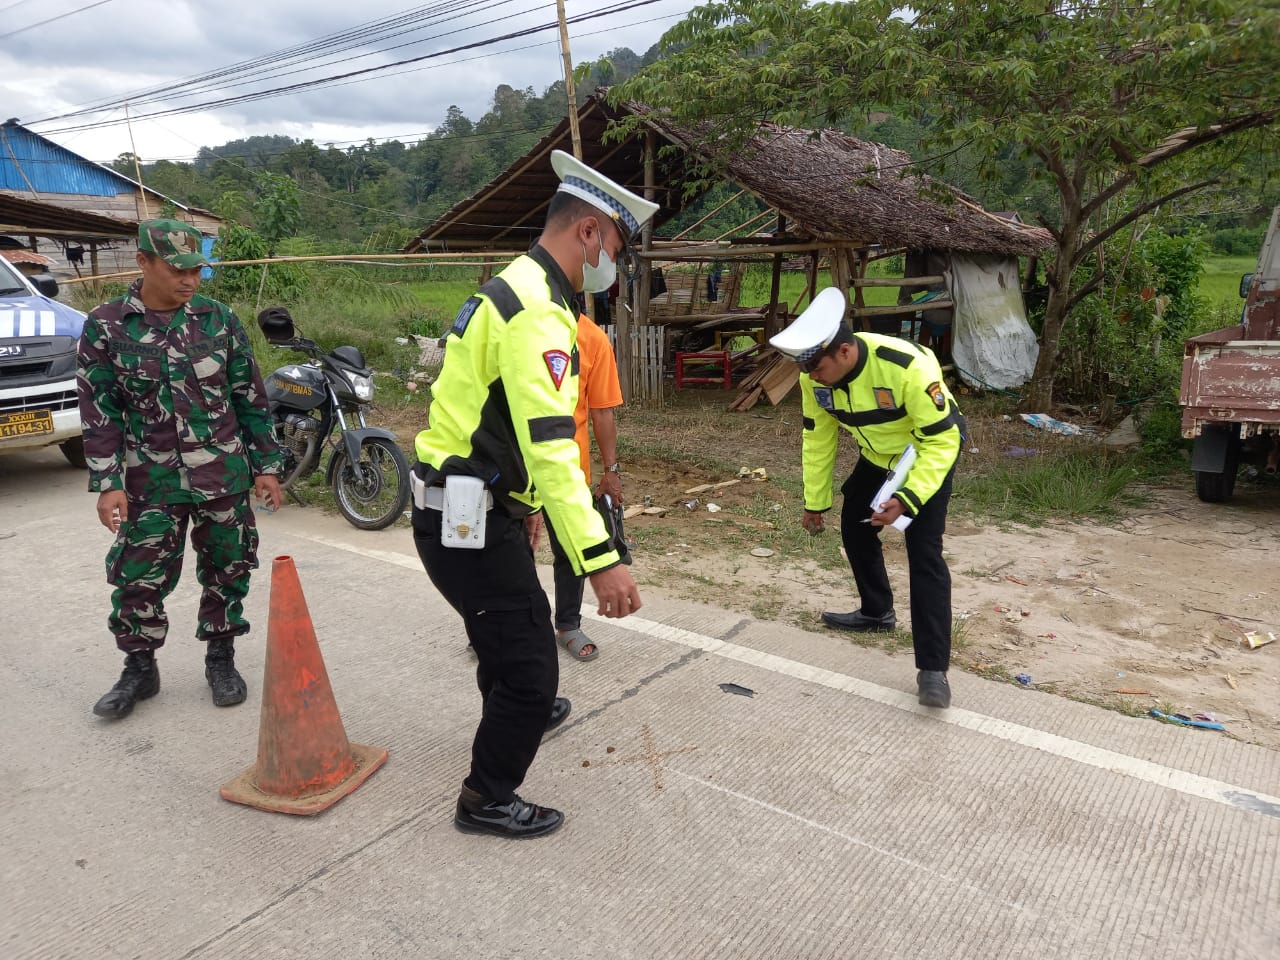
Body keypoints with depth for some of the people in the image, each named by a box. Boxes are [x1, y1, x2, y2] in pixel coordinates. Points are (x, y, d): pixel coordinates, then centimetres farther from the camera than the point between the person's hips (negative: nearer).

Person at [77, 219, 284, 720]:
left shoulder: (218, 319, 0)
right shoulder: (106, 326, -3)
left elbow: (251, 399, 3)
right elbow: (99, 412, -2)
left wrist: (265, 465, 2)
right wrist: (108, 484, -7)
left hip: (224, 475, 1)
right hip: (151, 480, -1)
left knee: (227, 570, 10)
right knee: (139, 577, 5)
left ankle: (221, 659, 28)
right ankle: (139, 668, 26)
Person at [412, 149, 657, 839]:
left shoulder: (513, 288, 14)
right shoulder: (538, 314, -22)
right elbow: (550, 446, -32)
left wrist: (524, 501, 28)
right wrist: (600, 560, -34)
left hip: (474, 509, 11)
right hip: (467, 524, -11)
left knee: (512, 626, 31)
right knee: (531, 666, 0)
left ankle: (517, 712, 57)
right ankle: (487, 801, 19)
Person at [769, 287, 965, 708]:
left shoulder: (908, 368, -39)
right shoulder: (815, 378, -21)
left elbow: (942, 439, -29)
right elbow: (817, 440, -5)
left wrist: (907, 498, -38)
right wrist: (815, 502, 2)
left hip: (931, 451, -6)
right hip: (877, 455, 6)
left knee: (924, 553, -14)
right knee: (854, 528, 13)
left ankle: (933, 668, -10)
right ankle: (877, 612, 37)